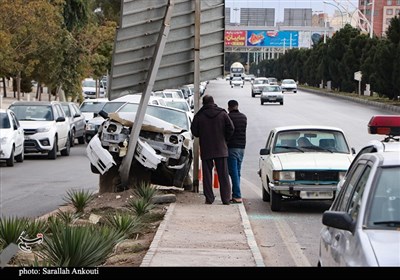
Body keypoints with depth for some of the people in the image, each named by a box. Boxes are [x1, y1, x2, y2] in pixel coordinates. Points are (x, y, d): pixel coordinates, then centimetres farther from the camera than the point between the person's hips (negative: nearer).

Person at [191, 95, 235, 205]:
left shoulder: (199, 115, -3)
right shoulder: (222, 113, -1)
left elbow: (194, 132, -1)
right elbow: (231, 128, -6)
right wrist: (225, 139, 9)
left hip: (206, 150, -1)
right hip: (221, 149, 1)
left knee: (207, 175, 6)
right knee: (223, 175, 5)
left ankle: (209, 198, 4)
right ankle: (226, 198, 2)